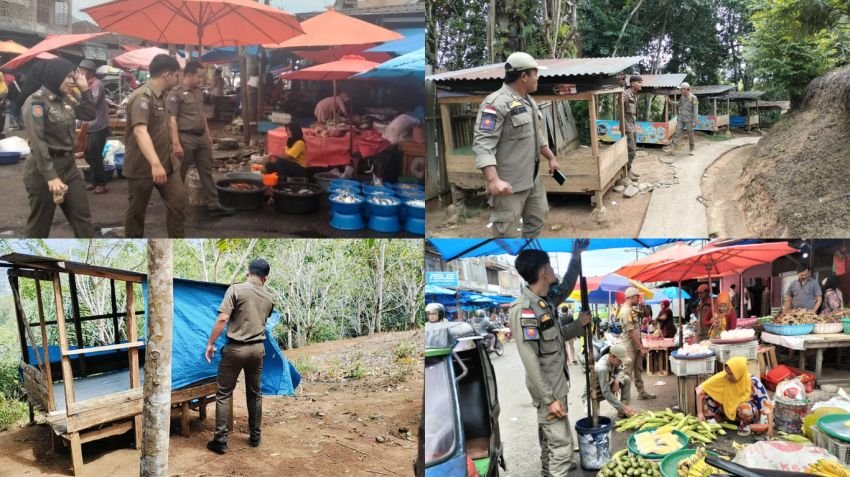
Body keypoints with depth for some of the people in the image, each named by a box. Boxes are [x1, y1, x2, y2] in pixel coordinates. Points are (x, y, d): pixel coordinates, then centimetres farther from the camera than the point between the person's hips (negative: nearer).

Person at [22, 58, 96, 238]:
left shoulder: (66, 99, 7)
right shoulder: (36, 102, -15)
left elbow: (90, 115, 16)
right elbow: (37, 142, -21)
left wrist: (84, 89, 3)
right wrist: (51, 176, -26)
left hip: (69, 165, 8)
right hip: (43, 168, -7)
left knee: (83, 217, 9)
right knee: (40, 224, 5)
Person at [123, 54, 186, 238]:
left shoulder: (160, 95, 10)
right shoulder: (142, 97, -21)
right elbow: (140, 131, -36)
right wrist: (155, 164, -48)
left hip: (166, 163, 8)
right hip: (143, 166, -8)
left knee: (178, 201, 2)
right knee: (137, 210, 6)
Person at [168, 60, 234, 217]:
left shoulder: (199, 91, 12)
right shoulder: (176, 93, -12)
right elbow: (172, 120, -16)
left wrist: (208, 134, 18)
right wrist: (176, 143, -22)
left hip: (202, 137, 8)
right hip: (186, 138, -8)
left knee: (207, 172, 10)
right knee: (180, 174, 4)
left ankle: (213, 205, 15)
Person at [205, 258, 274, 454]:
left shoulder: (236, 289, -9)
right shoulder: (269, 297, 6)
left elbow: (222, 319, -15)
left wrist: (210, 343, -7)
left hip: (235, 348, -4)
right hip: (258, 348, 4)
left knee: (224, 394, 4)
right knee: (254, 394, 16)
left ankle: (220, 440, 4)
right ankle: (255, 437, 22)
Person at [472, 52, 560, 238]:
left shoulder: (529, 101, 12)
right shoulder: (496, 103, -19)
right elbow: (482, 144, -26)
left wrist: (551, 158, 29)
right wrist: (493, 179, -36)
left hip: (533, 179, 10)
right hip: (509, 184, -9)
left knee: (537, 218, 22)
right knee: (506, 231, -3)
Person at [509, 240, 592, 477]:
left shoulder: (546, 302, 3)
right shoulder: (523, 311, -24)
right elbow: (530, 361, -25)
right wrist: (549, 398, -23)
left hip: (555, 384, 9)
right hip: (548, 389, -9)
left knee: (549, 435, 23)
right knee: (561, 442, -5)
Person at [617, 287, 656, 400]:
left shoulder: (631, 310, 10)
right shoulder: (626, 311, -21)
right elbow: (631, 332, -23)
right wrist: (641, 347, -20)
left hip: (635, 345, 10)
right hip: (629, 346, -10)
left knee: (638, 370, 16)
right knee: (627, 372, -3)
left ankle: (641, 392, 25)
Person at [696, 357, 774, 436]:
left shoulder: (752, 382, -27)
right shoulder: (722, 377, -23)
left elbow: (766, 404, -25)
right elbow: (700, 390, -21)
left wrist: (770, 426, -36)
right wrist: (700, 413, -27)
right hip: (727, 409, 2)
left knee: (745, 409, -39)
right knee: (706, 395, -23)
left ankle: (745, 424, -4)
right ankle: (719, 419, 4)